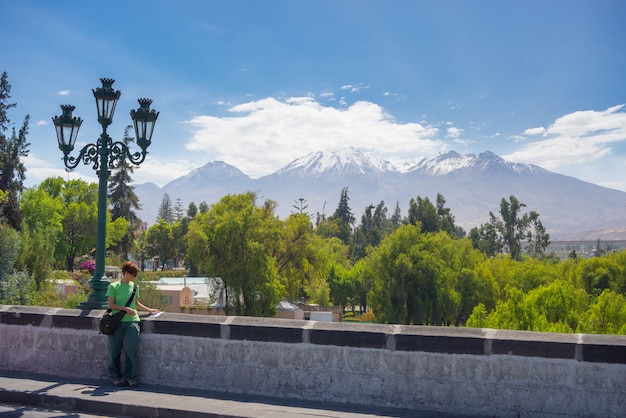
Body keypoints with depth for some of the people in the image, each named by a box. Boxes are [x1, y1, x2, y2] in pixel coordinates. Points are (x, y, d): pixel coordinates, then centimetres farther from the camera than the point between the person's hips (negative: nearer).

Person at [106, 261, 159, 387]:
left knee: (132, 350, -7)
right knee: (114, 351, 2)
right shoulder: (114, 286, 1)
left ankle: (130, 376, 5)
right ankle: (115, 376, 19)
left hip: (132, 321, 3)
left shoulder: (135, 286, 15)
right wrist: (126, 309, -11)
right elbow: (111, 305, -3)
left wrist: (148, 309, 23)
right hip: (117, 322, -3)